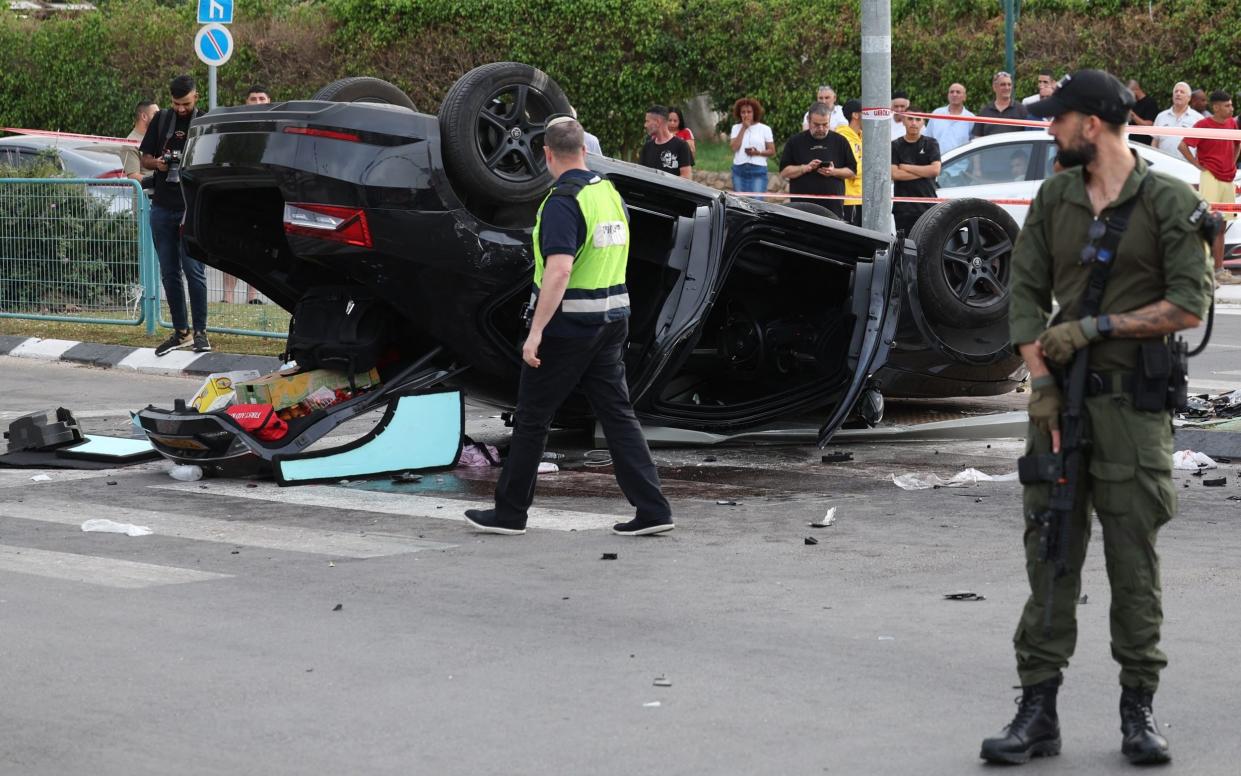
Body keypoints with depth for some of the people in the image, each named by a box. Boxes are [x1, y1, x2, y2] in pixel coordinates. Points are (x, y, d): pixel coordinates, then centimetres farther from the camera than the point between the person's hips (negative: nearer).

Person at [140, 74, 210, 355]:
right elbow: (145, 159, 14)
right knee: (169, 273, 8)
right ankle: (181, 332, 16)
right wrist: (157, 163, -7)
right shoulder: (161, 120, 11)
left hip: (192, 208, -4)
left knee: (193, 271, -7)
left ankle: (200, 332, 0)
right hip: (162, 207, 4)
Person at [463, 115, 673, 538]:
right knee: (617, 413, 7)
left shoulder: (563, 201, -18)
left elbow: (559, 271, -27)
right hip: (612, 320, 8)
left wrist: (536, 331, -27)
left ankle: (510, 511, 13)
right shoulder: (611, 193, 8)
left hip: (567, 326, -7)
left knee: (532, 417, 5)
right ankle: (652, 509, 0)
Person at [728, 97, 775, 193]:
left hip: (758, 171, -3)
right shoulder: (736, 128, 11)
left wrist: (758, 153, -15)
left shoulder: (765, 129, 4)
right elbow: (734, 147, -5)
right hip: (739, 170, 3)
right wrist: (743, 128, -5)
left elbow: (772, 151, 4)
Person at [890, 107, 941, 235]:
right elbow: (894, 174, -7)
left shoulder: (930, 143, 8)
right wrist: (924, 172, -6)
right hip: (903, 209, 0)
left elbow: (935, 169, -6)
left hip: (928, 207, 0)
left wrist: (907, 168, -4)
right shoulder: (895, 146, 6)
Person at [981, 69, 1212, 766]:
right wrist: (1041, 381, -5)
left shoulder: (1170, 202, -4)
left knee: (1134, 562, 1)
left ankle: (1140, 711, 11)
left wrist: (1095, 327, -12)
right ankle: (1038, 711, 6)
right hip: (1062, 396, 4)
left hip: (1133, 401, -4)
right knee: (1050, 556, 2)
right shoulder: (1054, 199, 10)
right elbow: (1026, 294, 8)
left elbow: (1190, 306, -10)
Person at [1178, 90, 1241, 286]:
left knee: (1220, 228, 11)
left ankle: (1219, 271, 15)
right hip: (1211, 178, -7)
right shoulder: (1203, 125, -11)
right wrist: (1198, 165, -14)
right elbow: (1183, 146, -18)